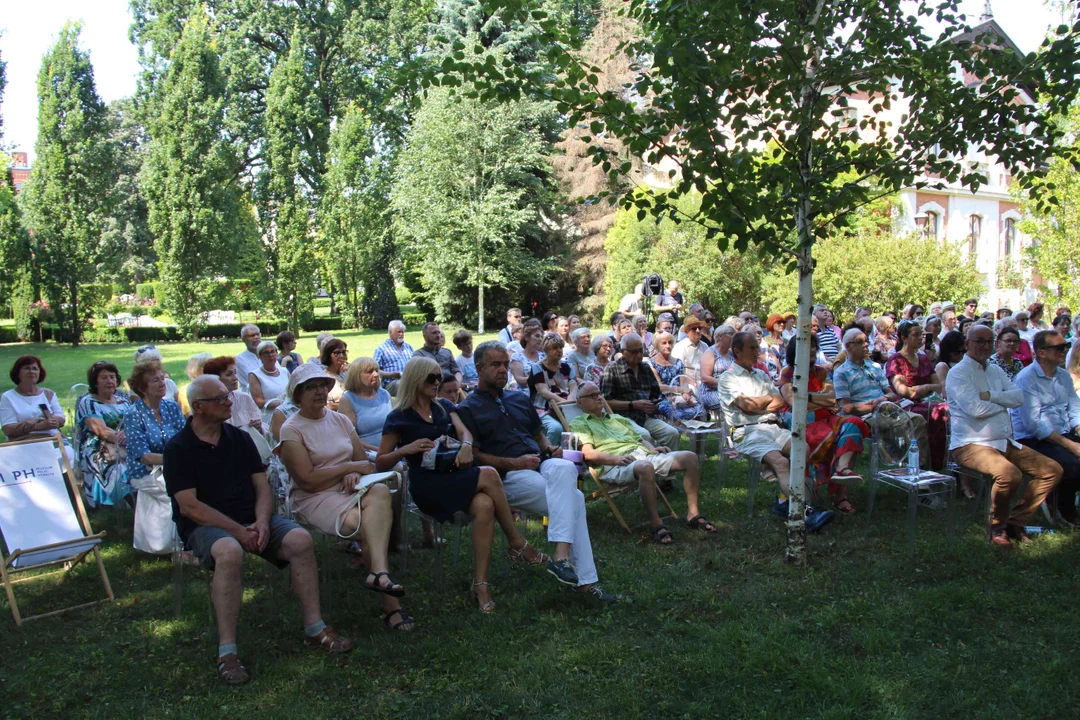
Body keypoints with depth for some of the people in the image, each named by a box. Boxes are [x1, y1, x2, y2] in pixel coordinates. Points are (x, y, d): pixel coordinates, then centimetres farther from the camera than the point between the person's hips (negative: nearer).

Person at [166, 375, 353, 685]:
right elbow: (189, 506, -11)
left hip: (250, 519, 5)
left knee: (300, 539, -21)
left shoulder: (240, 438, 12)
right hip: (206, 524, -4)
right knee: (229, 552, -38)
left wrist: (262, 523, -12)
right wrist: (238, 531, -18)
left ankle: (315, 629, -12)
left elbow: (262, 486, 8)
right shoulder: (178, 448, -3)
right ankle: (226, 652, -30)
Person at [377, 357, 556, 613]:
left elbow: (464, 431, 2)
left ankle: (480, 584, -29)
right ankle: (518, 544, -14)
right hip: (428, 486, -4)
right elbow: (380, 463, 1)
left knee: (484, 506, -31)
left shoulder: (443, 407, 18)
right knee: (488, 475, -28)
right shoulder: (398, 418, 3)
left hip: (456, 476, 5)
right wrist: (406, 449, -17)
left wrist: (466, 445, -21)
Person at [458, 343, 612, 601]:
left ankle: (561, 556, -35)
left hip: (542, 464, 5)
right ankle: (586, 579, -24)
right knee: (573, 500, -26)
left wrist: (550, 448, 6)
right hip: (508, 476, -5)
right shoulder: (468, 409, 5)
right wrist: (514, 462, -14)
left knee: (564, 468, -32)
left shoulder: (519, 400, 26)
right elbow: (474, 455, -5)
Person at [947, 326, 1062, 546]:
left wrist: (990, 396, -15)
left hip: (1005, 442, 9)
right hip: (971, 445, -9)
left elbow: (1019, 397, 1)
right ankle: (997, 526, -6)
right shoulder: (958, 373, -8)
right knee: (1010, 474, -33)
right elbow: (976, 409, -21)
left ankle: (1016, 521, 8)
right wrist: (1005, 401, -2)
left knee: (1052, 470, 1)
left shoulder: (996, 370, 17)